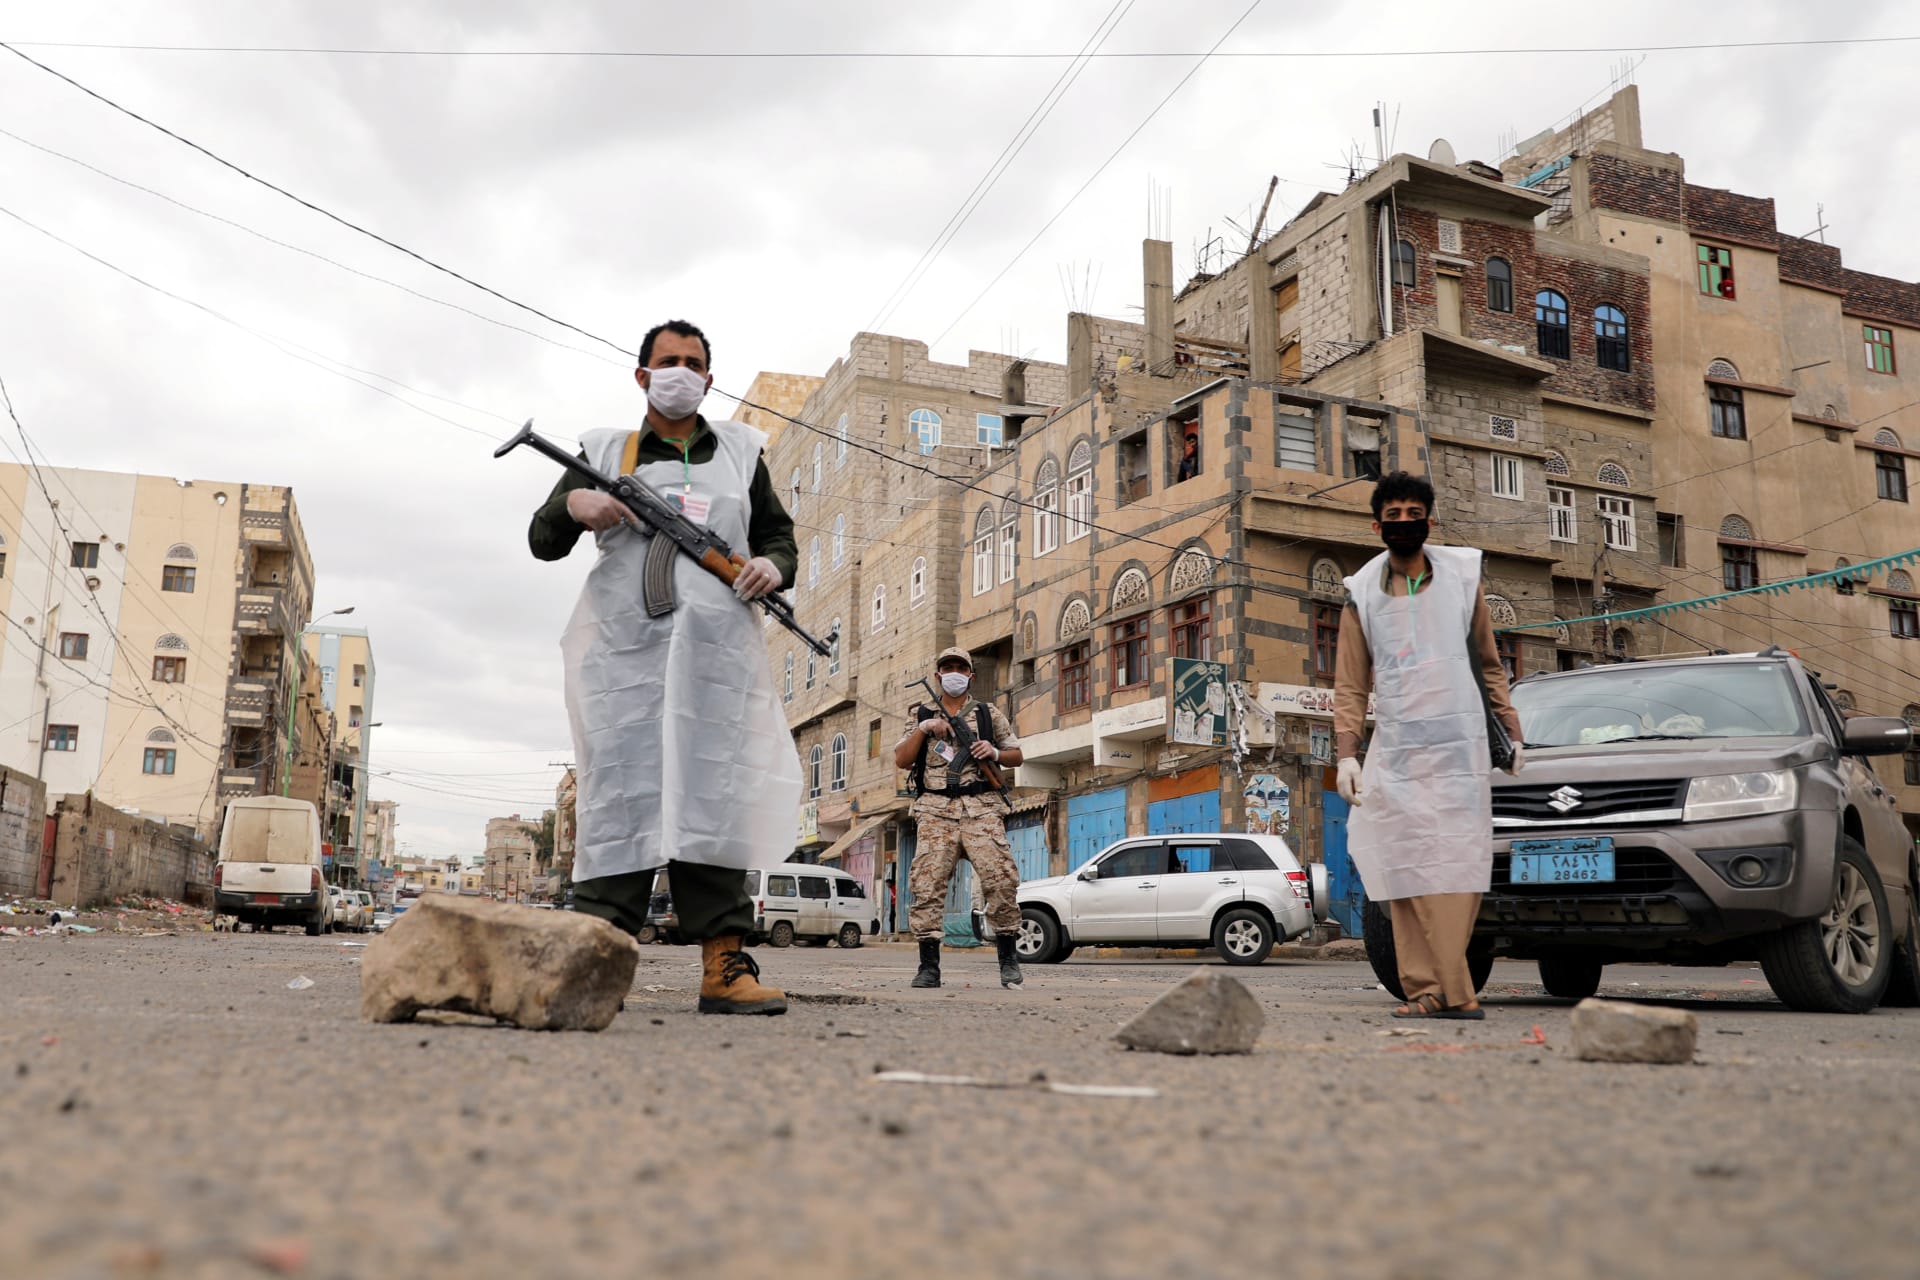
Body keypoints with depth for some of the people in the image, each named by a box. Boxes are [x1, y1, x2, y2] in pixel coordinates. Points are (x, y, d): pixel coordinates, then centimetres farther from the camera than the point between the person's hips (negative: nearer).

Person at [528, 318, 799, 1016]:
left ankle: (724, 965, -9)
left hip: (716, 648, 1)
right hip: (624, 645, -1)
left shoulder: (740, 453, 23)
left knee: (713, 791, -7)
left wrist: (773, 566, 0)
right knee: (620, 789, -8)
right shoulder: (605, 453, 18)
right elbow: (542, 542, 15)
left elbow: (780, 536, 24)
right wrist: (573, 505, -7)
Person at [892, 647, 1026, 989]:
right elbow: (901, 761, 11)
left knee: (999, 879, -14)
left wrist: (995, 753, -3)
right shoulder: (924, 717, 20)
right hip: (936, 810, 1)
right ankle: (929, 966, -5)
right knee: (928, 884, -9)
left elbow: (1016, 755, 19)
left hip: (981, 808, -1)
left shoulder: (990, 715, 17)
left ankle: (1008, 957, -1)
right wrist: (923, 728, -2)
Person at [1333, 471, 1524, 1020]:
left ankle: (1438, 989, -3)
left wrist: (1511, 731, 15)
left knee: (1460, 870, -8)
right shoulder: (1362, 595, 10)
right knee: (1408, 872, -6)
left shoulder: (1463, 576, 12)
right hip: (1396, 751, 0)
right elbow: (1350, 686, 9)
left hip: (1460, 748, 0)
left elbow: (1489, 663, 19)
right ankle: (1447, 991, -3)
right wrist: (1346, 753, -1)